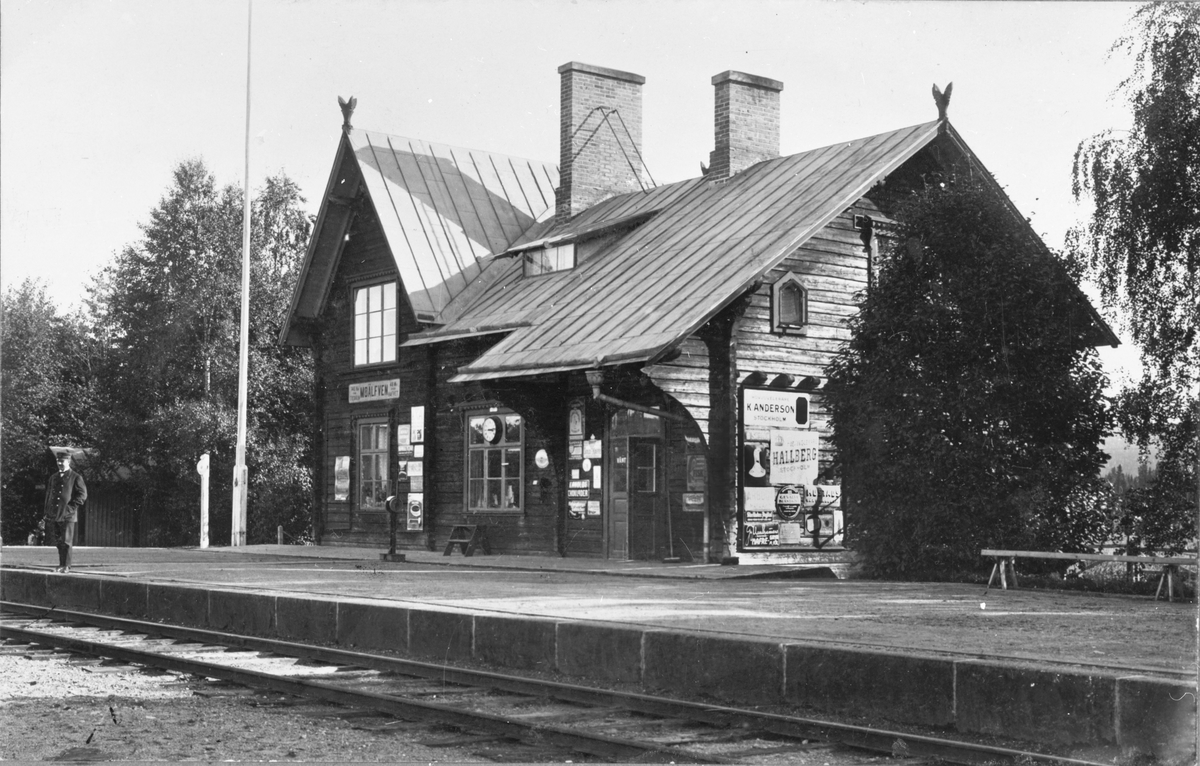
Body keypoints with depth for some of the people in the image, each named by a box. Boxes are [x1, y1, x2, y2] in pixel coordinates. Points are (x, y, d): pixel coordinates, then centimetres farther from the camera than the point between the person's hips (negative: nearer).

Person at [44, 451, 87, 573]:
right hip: (54, 515, 5)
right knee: (58, 541, 9)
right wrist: (48, 512, 12)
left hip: (68, 515, -5)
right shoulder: (53, 477, 14)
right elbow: (48, 494, 19)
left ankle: (66, 566, 2)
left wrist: (71, 507, -10)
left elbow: (83, 494, -4)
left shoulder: (76, 477, -1)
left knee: (66, 541, -4)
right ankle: (62, 564, 19)